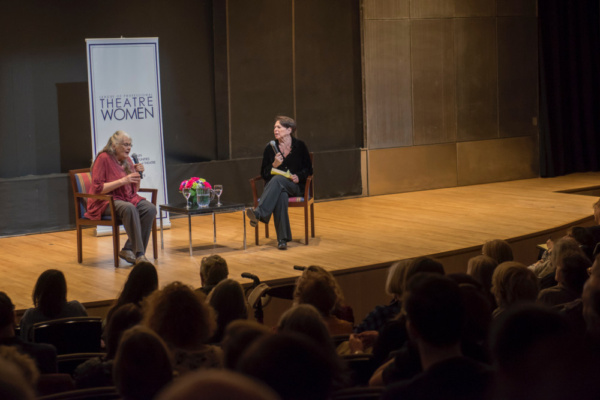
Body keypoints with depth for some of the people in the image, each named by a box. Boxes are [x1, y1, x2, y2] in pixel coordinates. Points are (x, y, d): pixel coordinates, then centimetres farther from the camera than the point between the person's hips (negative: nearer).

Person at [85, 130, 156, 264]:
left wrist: (138, 174, -1)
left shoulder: (127, 160, 12)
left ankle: (128, 250, -17)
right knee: (129, 208, -38)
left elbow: (134, 190, 18)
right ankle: (139, 254, -38)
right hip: (105, 203, -7)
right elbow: (97, 188, -16)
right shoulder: (103, 158, -9)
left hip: (127, 198, 7)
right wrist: (123, 181, -20)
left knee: (150, 208, -22)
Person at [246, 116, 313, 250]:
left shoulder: (300, 146, 3)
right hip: (274, 185, 1)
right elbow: (264, 174, 6)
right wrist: (274, 165, -13)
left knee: (277, 180, -36)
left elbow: (308, 169, 6)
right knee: (281, 195, -38)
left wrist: (299, 176, -14)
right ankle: (283, 238, -42)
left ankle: (258, 213, -52)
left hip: (295, 186, -1)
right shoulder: (270, 148, 7)